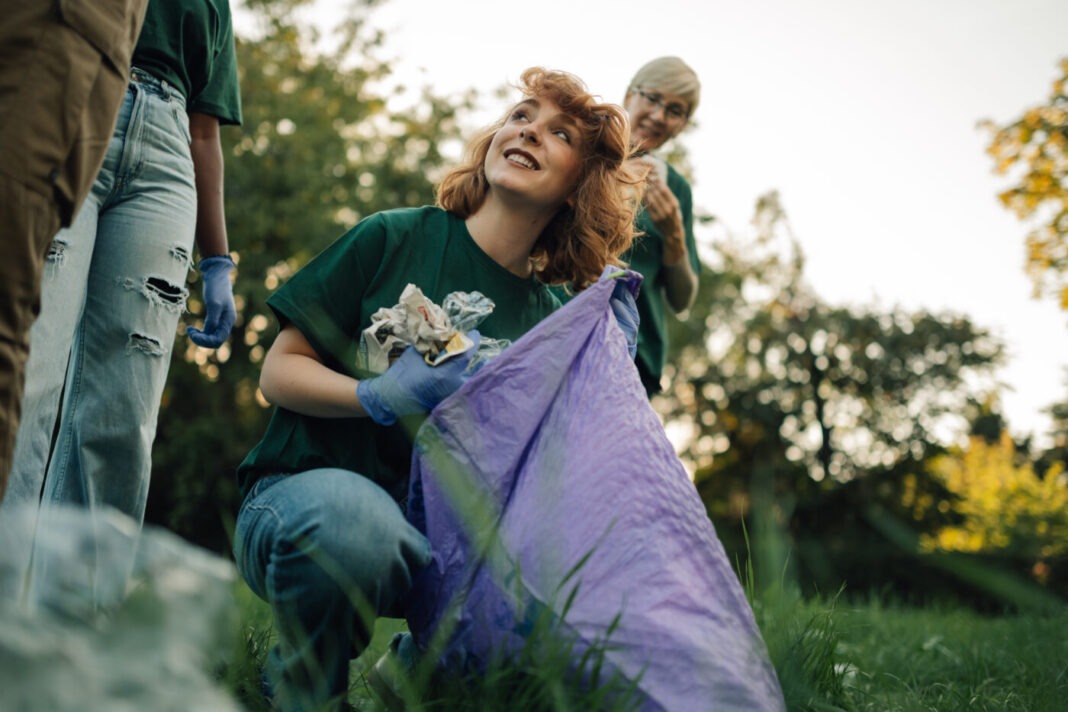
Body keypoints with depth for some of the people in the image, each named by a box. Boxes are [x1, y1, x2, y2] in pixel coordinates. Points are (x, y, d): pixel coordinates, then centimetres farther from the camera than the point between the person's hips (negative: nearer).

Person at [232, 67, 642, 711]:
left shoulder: (550, 323, 7)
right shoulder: (396, 239, -2)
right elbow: (279, 371, 0)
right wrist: (378, 397, -19)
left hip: (436, 536, 3)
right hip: (307, 488, -3)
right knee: (349, 519, -40)